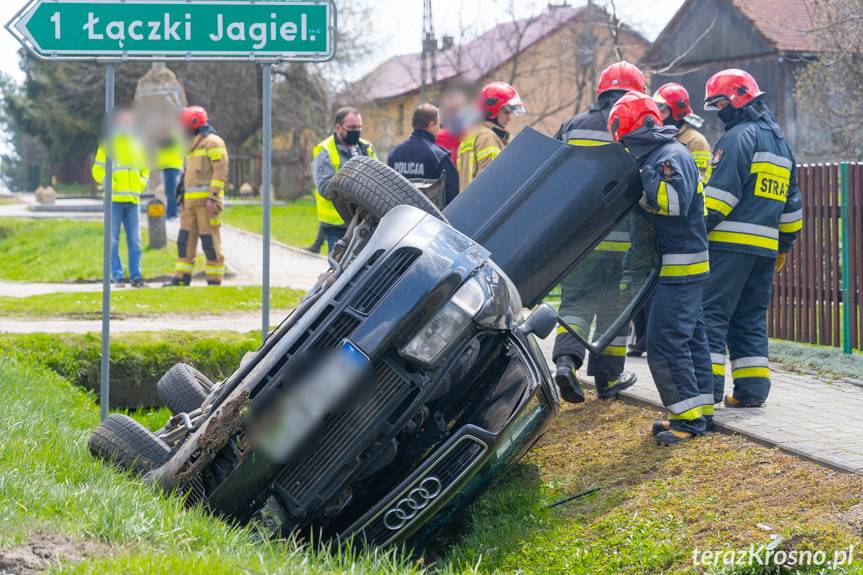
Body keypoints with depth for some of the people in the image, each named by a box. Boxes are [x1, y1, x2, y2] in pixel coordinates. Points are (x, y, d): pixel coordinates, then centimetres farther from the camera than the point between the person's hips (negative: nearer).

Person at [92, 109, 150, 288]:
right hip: (114, 198, -4)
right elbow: (98, 171, 1)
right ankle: (117, 277, 0)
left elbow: (145, 168, 24)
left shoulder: (138, 145, 15)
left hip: (133, 199, 4)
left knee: (135, 240, 3)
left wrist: (142, 183, 6)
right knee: (113, 240, -2)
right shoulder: (107, 144, 3)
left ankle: (135, 276, 6)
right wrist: (110, 184, -13)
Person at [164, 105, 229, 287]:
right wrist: (183, 200, 19)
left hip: (207, 199, -9)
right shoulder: (193, 145, 22)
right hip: (191, 201, 9)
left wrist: (213, 198, -22)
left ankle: (215, 280, -3)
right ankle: (181, 279, 3)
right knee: (185, 240, 3)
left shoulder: (213, 142, -7)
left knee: (210, 242, -7)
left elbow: (221, 171, -15)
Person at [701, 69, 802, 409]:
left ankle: (706, 384, -12)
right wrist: (785, 245, 29)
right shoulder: (779, 142, 22)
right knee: (750, 318, 12)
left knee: (711, 312, -6)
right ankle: (752, 389, 8)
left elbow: (720, 191, -16)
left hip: (731, 242, -8)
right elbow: (791, 202, 25)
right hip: (765, 248, 8)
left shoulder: (738, 137, -7)